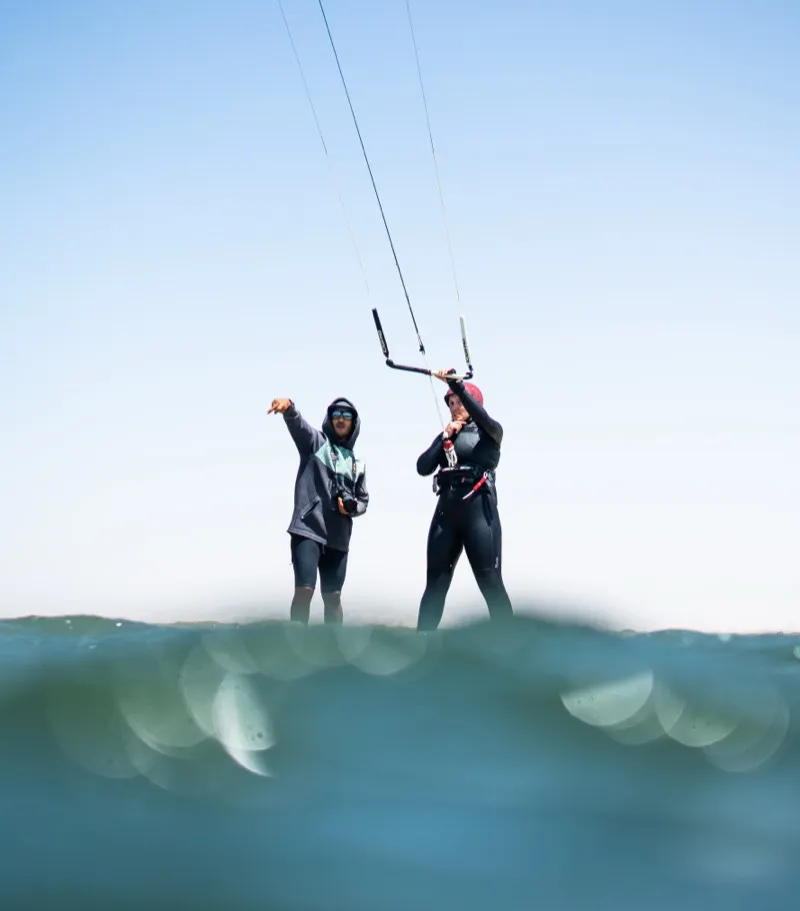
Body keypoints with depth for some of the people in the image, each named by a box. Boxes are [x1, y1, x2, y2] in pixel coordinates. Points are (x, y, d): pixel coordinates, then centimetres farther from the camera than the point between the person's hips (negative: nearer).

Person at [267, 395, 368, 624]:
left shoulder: (357, 464, 19)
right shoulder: (315, 441, 5)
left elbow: (363, 500, 24)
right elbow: (297, 423, -16)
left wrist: (352, 508, -2)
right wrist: (288, 408, -41)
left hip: (338, 537, 5)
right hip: (308, 530, -5)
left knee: (333, 596, 8)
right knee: (304, 589, -17)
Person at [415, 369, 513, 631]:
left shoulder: (490, 432, 4)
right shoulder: (446, 435, 18)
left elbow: (481, 416, -19)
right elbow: (422, 467, 7)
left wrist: (456, 383, -26)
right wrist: (444, 438, -2)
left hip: (479, 511, -5)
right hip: (446, 512, 5)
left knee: (491, 584, -7)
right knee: (435, 585, 2)